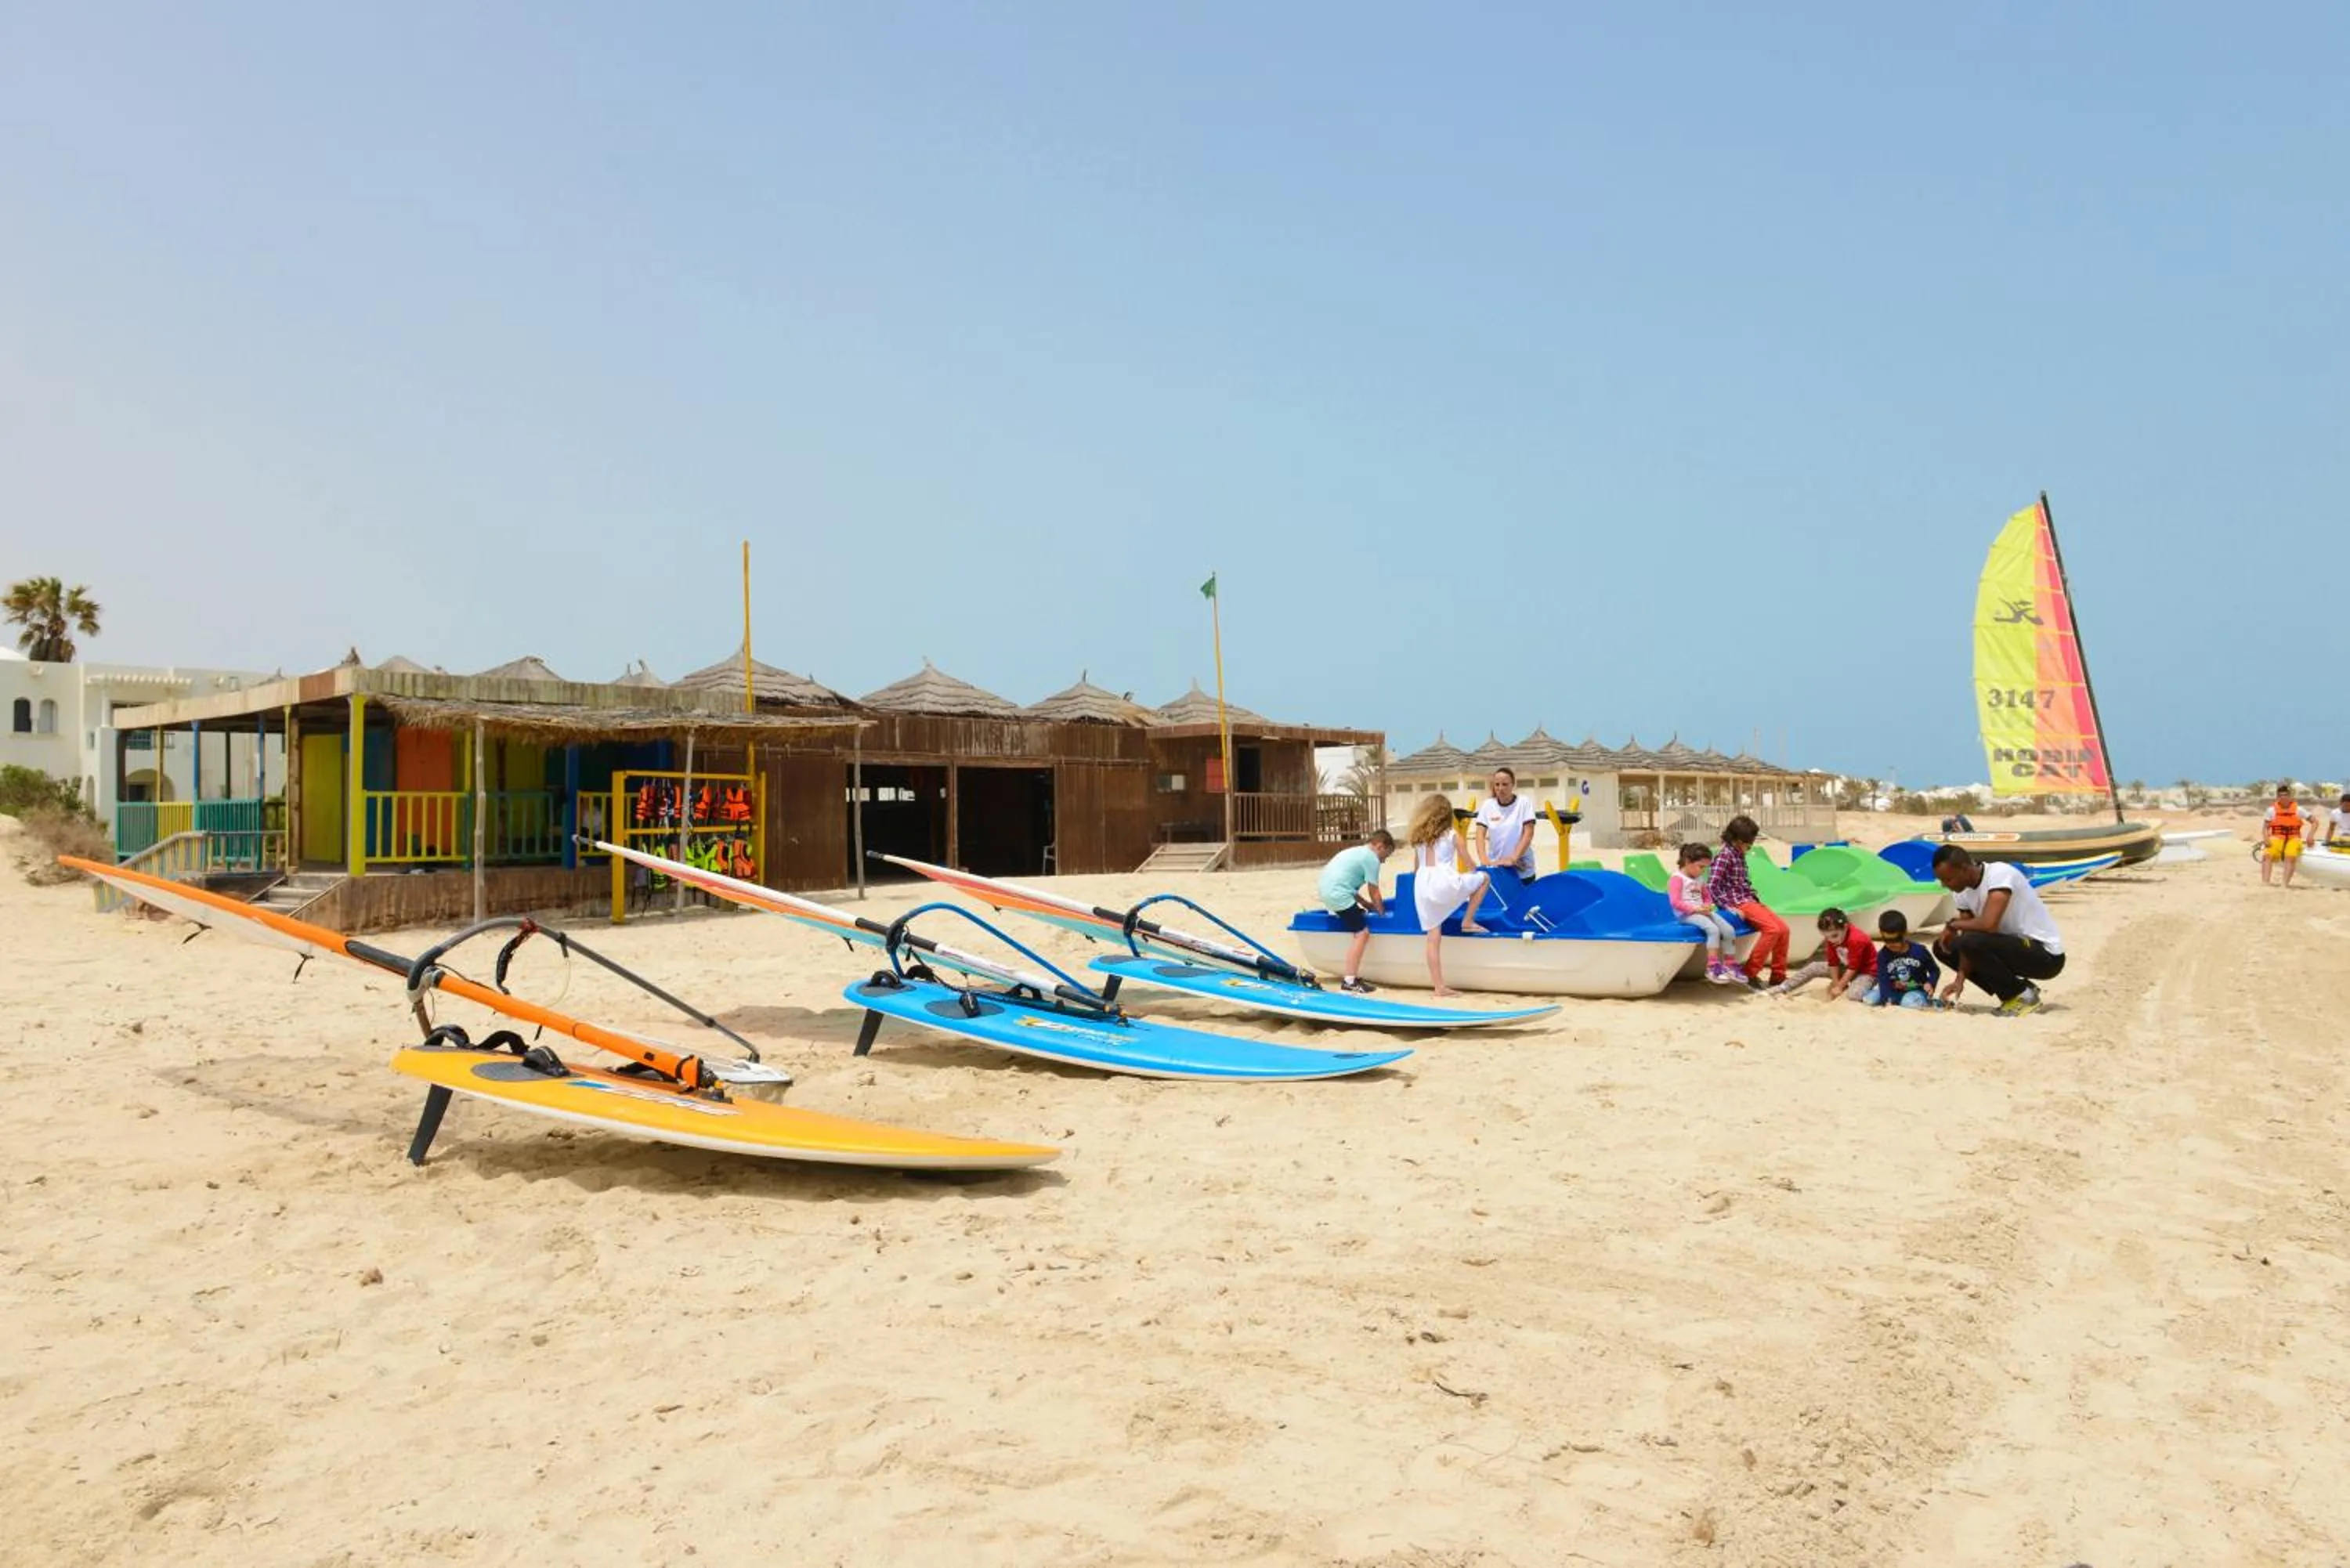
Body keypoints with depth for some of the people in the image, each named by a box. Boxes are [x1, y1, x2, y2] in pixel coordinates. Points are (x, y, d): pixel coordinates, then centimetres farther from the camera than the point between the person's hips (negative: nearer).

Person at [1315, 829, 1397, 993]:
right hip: (1338, 894, -10)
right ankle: (1349, 981, -13)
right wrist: (1381, 913, 13)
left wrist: (1366, 904, 26)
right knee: (1362, 933, -10)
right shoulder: (1372, 859, -3)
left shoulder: (1355, 852, 25)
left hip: (1325, 889, 10)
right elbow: (1374, 893, -1)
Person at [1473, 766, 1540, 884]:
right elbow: (1480, 834, -3)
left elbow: (1528, 834, -10)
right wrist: (1484, 860, -19)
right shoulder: (1488, 805, 1)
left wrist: (1513, 859, -21)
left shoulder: (1524, 803, -5)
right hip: (1495, 868, 2)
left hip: (1522, 870, -2)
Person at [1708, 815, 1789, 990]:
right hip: (1738, 903, -9)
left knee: (1783, 928, -1)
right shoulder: (1724, 856, -14)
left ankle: (1778, 976, 7)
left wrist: (1756, 900, 11)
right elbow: (1711, 887, -20)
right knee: (1772, 929, -23)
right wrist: (1729, 907, -21)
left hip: (1749, 900, 9)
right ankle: (1750, 974, -15)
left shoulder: (1740, 855, 14)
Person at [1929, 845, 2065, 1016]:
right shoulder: (1965, 892, 2)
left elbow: (1989, 924, -35)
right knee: (1943, 947, 4)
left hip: (2046, 956, -9)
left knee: (1972, 942, -29)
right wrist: (1960, 979, -12)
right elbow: (1968, 941, 1)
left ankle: (2023, 996, -8)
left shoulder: (2000, 874, -23)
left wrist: (1953, 924, -17)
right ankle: (2015, 990, 7)